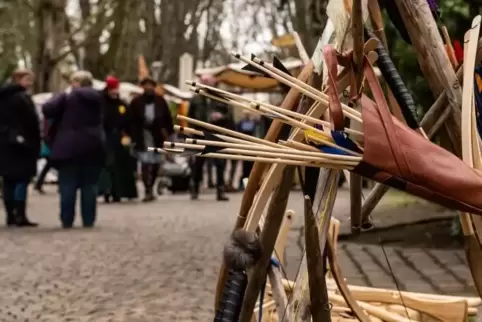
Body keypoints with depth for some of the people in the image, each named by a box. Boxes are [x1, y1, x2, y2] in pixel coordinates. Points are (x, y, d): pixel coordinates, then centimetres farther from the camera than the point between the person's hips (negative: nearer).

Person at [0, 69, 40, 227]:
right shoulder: (22, 97, -14)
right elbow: (32, 122, -14)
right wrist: (36, 145, -5)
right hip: (21, 144, -9)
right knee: (22, 180, -7)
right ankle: (20, 216, -10)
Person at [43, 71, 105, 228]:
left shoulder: (67, 97, -6)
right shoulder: (97, 97, 5)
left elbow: (47, 109, -12)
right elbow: (99, 120, 10)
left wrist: (58, 99, 4)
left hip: (70, 146, -3)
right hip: (93, 146, 3)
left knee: (68, 185, 1)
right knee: (89, 185, 6)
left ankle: (67, 220, 0)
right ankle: (88, 220, 5)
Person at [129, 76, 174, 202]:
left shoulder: (160, 101, 3)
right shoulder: (136, 102, -3)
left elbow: (167, 118, 6)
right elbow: (131, 120, -4)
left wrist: (169, 133, 0)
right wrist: (134, 136, -10)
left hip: (157, 135, 3)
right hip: (143, 136, -3)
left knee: (155, 163, 11)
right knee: (145, 163, -11)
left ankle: (150, 188, 27)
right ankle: (148, 191, -11)